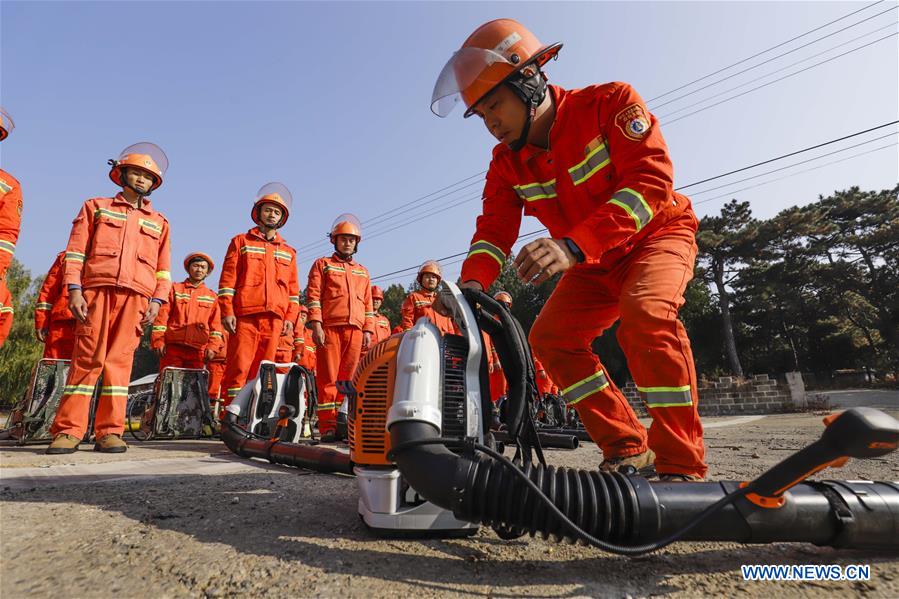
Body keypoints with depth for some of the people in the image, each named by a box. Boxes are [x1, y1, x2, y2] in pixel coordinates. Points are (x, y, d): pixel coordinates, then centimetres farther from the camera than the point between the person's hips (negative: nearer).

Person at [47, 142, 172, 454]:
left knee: (120, 360, -2)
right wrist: (74, 289, -4)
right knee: (87, 357, -5)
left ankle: (109, 431, 0)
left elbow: (163, 268, 16)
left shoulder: (158, 222, 22)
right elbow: (75, 251, 8)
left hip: (136, 296, 1)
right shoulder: (96, 207, 19)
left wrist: (157, 300, 2)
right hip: (97, 289, -1)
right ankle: (68, 430, 2)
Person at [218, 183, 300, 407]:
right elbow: (227, 280, 5)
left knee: (263, 371, 3)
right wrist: (227, 311, -6)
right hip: (245, 316, -3)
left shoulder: (288, 252, 21)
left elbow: (293, 289, 17)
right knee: (238, 368, -8)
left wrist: (290, 317, 6)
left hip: (275, 319, 3)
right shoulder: (241, 242, 13)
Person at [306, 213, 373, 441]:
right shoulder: (322, 264, 14)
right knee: (328, 378, -5)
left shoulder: (363, 272, 25)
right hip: (330, 328, -3)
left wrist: (368, 330, 8)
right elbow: (313, 296, 2)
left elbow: (368, 304, 20)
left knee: (348, 378, 1)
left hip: (355, 330, 3)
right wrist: (316, 325, -10)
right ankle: (328, 426, -2)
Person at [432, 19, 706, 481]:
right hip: (597, 261, 6)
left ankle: (682, 466, -20)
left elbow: (651, 181, -32)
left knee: (645, 310, -35)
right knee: (549, 338, -9)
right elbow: (495, 228, -13)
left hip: (658, 233, -5)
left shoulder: (610, 102, -21)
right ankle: (627, 448, 3)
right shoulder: (507, 162, -6)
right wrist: (472, 283, -34)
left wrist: (573, 245, -46)